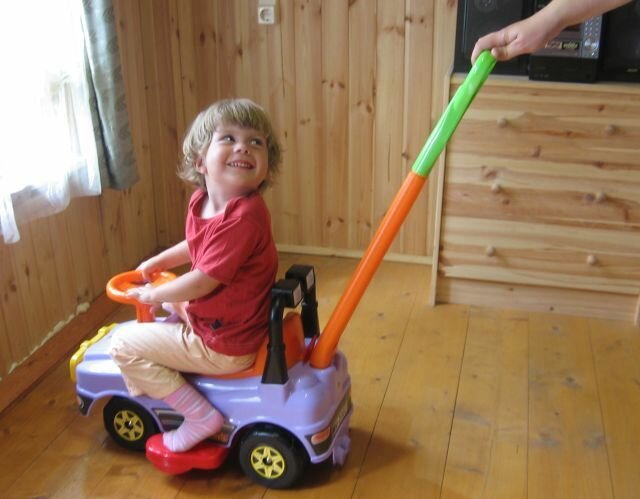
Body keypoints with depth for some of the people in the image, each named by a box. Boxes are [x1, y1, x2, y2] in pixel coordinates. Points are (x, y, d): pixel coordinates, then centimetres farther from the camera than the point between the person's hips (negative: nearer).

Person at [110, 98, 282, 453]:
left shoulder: (244, 216, -30)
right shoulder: (201, 201, -1)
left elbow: (202, 282, -26)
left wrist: (153, 294, -10)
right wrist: (156, 263, 14)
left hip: (224, 347, -9)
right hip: (233, 322, 9)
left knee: (123, 344, -3)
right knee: (170, 302, 34)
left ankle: (200, 416, -1)